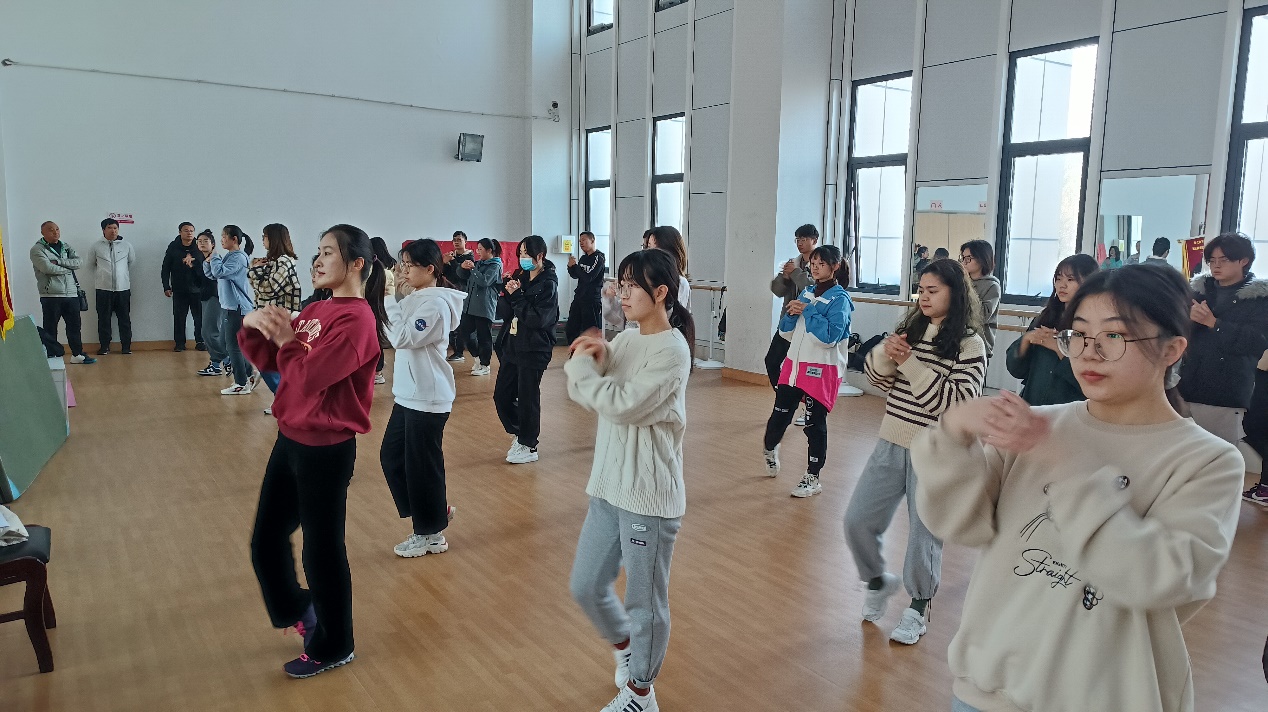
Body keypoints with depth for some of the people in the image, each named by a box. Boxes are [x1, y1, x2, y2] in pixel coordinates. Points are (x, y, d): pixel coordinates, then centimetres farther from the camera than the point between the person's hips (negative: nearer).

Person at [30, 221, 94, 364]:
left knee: (74, 325, 11)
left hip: (71, 294, 5)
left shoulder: (66, 247, 14)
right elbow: (48, 268, -18)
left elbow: (79, 261, -2)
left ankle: (77, 354, 20)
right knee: (50, 328, 2)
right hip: (51, 296, -5)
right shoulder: (37, 249, -3)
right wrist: (67, 267, -5)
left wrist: (59, 262, -13)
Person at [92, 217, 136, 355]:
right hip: (104, 288, 0)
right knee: (103, 319, 4)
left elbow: (132, 261, 19)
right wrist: (102, 274, 13)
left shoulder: (127, 246, 4)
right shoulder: (96, 247, 3)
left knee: (125, 319, 4)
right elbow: (92, 265, 16)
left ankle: (126, 346, 10)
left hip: (123, 288, 0)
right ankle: (104, 346, 12)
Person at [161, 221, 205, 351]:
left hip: (196, 289, 0)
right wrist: (166, 287, 0)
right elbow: (165, 269, 4)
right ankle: (179, 343, 13)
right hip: (179, 290, 1)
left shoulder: (199, 248, 1)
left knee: (199, 317, 1)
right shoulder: (173, 248, 2)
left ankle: (200, 342, 11)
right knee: (179, 317, 5)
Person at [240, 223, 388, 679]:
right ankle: (299, 610, 44)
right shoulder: (316, 310, 10)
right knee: (266, 540, 18)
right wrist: (254, 327, -6)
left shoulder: (356, 319, -18)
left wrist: (286, 339, -9)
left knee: (322, 548, 6)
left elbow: (308, 378, -25)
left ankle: (333, 646, 26)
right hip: (290, 439, 9)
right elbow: (268, 360, 12)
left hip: (327, 449, -9)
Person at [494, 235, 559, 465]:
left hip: (533, 350, -7)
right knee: (501, 395, 11)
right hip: (511, 346, 7)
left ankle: (528, 447, 16)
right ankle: (518, 433, 31)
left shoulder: (548, 285, -10)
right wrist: (509, 292, -12)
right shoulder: (520, 278, 9)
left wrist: (517, 296, -17)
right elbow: (503, 312, 4)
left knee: (527, 399, 1)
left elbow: (536, 318, -21)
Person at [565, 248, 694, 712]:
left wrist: (581, 365, -12)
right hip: (609, 486, 8)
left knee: (645, 601, 9)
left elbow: (624, 405, -24)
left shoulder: (672, 349, -16)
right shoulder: (625, 340, 8)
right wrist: (593, 361, -12)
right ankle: (625, 649, 45)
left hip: (649, 496, -8)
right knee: (585, 587, 18)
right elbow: (583, 396, 6)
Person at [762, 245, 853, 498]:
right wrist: (791, 313, -6)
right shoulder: (806, 293, 11)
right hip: (794, 363, 6)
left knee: (815, 424, 2)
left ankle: (813, 478, 14)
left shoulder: (839, 299, -8)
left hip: (822, 370, -5)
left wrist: (807, 312, -16)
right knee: (779, 415, 9)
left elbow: (830, 336, -20)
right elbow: (786, 333, 13)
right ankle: (769, 449, 39)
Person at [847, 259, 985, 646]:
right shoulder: (910, 327, 6)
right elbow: (875, 374, 10)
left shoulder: (970, 345, -11)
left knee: (925, 533, 8)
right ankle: (879, 579, 34)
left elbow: (957, 402, -20)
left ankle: (918, 607, 30)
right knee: (857, 521, 7)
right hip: (892, 442, 5)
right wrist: (886, 353, -12)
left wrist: (911, 364, -21)